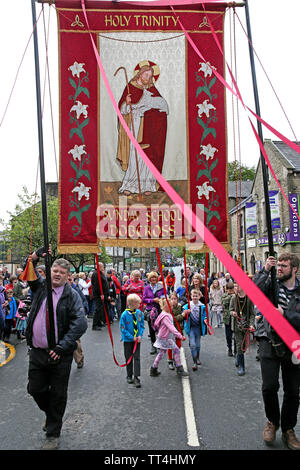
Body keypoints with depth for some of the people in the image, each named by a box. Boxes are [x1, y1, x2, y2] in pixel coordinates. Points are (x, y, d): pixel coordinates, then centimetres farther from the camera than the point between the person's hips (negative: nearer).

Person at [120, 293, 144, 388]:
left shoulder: (139, 313, -6)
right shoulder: (125, 314, -17)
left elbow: (141, 325, 5)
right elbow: (123, 329, -11)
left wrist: (140, 335, -9)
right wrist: (132, 338, -14)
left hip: (137, 339, 2)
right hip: (128, 340, -2)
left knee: (137, 358, -1)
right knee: (129, 358, 11)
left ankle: (136, 378, 4)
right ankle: (129, 376, 27)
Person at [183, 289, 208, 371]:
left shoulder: (202, 307, -3)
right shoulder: (187, 306, -4)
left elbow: (204, 316, 4)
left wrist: (205, 320, -16)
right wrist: (185, 313, -19)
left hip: (198, 327, 1)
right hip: (191, 327, -1)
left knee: (198, 345, 14)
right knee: (192, 345, -9)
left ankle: (197, 358, 38)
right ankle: (195, 362, 0)